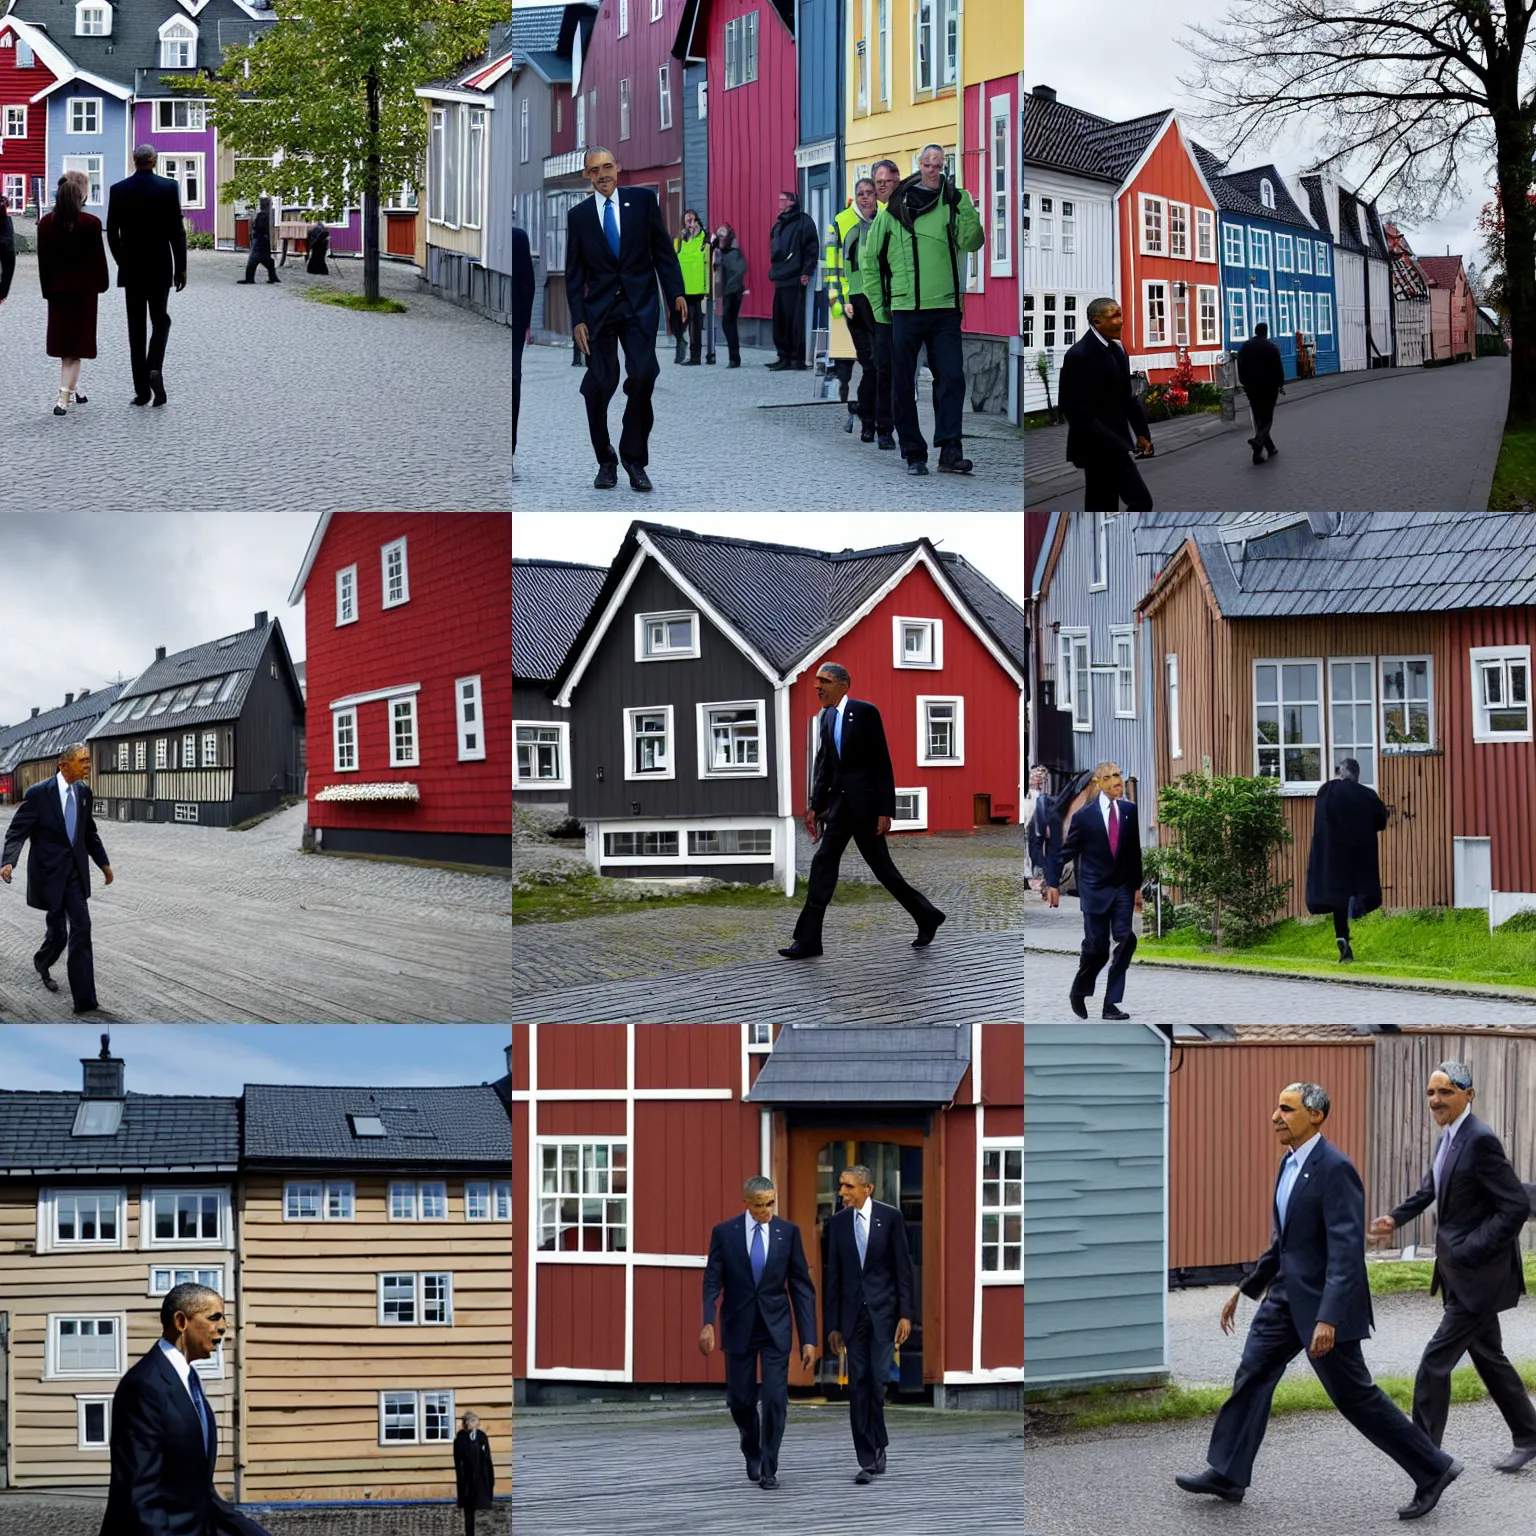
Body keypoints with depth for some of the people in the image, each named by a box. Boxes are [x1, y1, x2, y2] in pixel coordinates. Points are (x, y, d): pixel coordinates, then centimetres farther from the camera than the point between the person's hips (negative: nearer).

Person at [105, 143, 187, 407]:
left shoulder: (118, 190, -2)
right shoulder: (168, 187, -7)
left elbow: (112, 233, 1)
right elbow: (177, 230, -8)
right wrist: (181, 267, -1)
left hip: (131, 268, 1)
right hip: (160, 267, -1)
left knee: (136, 327, 6)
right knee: (160, 320, 13)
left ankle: (142, 389, 4)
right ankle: (155, 369, -13)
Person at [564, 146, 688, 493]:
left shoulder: (643, 199, 3)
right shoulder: (578, 215, 6)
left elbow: (663, 249, 5)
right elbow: (574, 273, 7)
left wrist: (676, 292, -5)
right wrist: (578, 319, -1)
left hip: (640, 303, -1)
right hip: (599, 307, 1)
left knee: (643, 377, -15)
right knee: (598, 385, -4)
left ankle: (634, 459, -1)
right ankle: (605, 461, 14)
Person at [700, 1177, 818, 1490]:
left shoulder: (788, 1232, -3)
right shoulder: (724, 1233, -4)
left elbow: (802, 1287, -2)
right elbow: (712, 1282, -8)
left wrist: (809, 1338, -7)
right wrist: (707, 1323, -24)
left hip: (775, 1327, 0)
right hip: (738, 1327, 0)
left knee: (775, 1399, -8)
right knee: (740, 1399, 8)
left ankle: (768, 1469, 2)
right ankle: (752, 1453, 35)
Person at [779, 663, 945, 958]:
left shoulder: (865, 712, -12)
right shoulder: (827, 716, 9)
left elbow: (883, 763, -12)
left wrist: (885, 810, -15)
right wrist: (815, 806, 8)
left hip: (864, 804, -7)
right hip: (839, 804, 7)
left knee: (882, 868, 0)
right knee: (823, 865, 2)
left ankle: (927, 916, 18)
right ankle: (808, 940, 3)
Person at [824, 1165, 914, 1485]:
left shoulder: (890, 1216, -3)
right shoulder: (838, 1222, 5)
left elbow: (903, 1267, -2)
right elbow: (833, 1275, 7)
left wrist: (905, 1314, -8)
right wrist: (833, 1325, 5)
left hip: (883, 1311, -3)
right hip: (853, 1312, 3)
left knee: (879, 1379, -11)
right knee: (858, 1385, -1)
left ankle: (879, 1445, 10)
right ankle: (868, 1460, 3)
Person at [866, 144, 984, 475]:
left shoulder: (952, 205, 6)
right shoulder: (894, 208, 6)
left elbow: (971, 242, -10)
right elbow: (871, 256, 11)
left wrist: (966, 207, -22)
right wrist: (878, 304, 7)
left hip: (945, 310, 0)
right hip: (904, 310, 0)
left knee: (952, 378, -8)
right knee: (903, 385, 3)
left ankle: (950, 450, -7)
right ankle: (914, 454, 13)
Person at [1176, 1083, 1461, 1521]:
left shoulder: (1334, 1169, -21)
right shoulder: (1291, 1164, 9)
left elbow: (1346, 1250, -26)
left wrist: (1328, 1319, -32)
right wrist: (1246, 1288, 22)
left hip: (1324, 1303, -9)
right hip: (1287, 1296, 9)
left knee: (1354, 1395, 0)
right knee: (1252, 1375, 7)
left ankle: (1432, 1470, 13)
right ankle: (1227, 1475, 15)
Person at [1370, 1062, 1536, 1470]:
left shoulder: (1481, 1141, -20)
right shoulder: (1448, 1136, 8)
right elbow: (1431, 1188, 23)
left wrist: (1470, 1250, -24)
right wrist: (1396, 1218, 6)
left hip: (1480, 1274, -9)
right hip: (1461, 1272, 9)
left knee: (1436, 1361, -7)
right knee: (1488, 1357, 19)